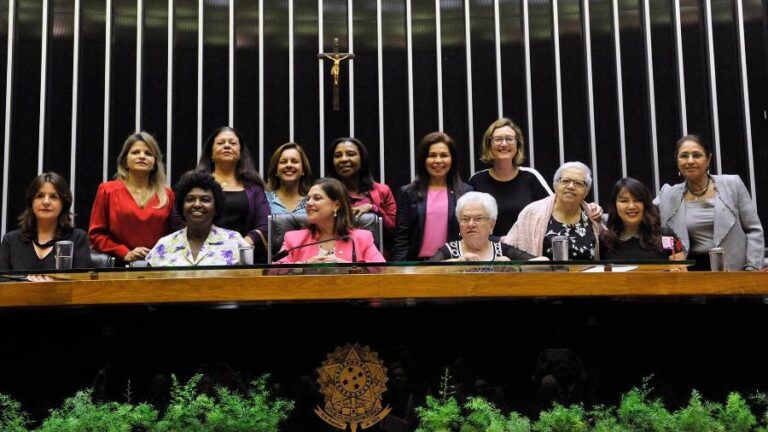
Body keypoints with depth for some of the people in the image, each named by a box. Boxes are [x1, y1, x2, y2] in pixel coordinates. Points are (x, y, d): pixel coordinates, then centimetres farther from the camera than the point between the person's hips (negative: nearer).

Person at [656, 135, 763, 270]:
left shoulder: (733, 185, 4)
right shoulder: (669, 195, 7)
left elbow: (754, 230, 3)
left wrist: (752, 269, -4)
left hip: (735, 270, -1)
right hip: (693, 270, 1)